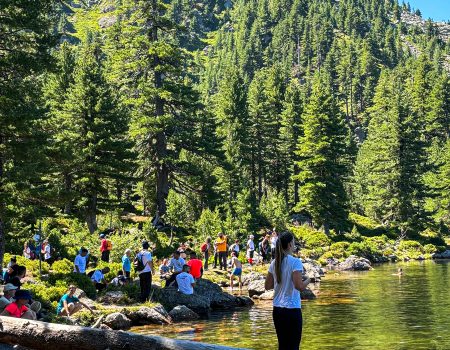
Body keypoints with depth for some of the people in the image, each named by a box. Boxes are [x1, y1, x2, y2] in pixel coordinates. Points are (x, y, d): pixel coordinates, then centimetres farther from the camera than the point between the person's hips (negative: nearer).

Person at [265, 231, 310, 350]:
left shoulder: (274, 263, 5)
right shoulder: (295, 262, -13)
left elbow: (267, 286, 9)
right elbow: (299, 286, -20)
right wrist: (307, 280, -1)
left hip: (277, 309, 6)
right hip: (292, 309, -6)